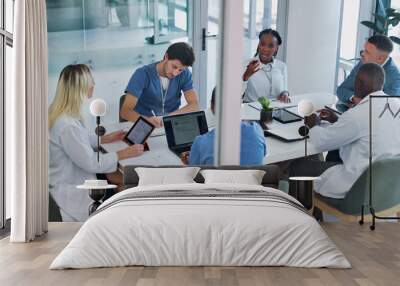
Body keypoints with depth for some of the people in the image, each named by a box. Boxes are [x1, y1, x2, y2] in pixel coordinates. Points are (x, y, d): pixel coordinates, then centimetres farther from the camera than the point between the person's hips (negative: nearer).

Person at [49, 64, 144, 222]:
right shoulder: (67, 126, -31)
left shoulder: (59, 113, 1)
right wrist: (124, 153, -17)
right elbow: (91, 163, -25)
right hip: (70, 189, -10)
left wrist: (106, 138, 12)